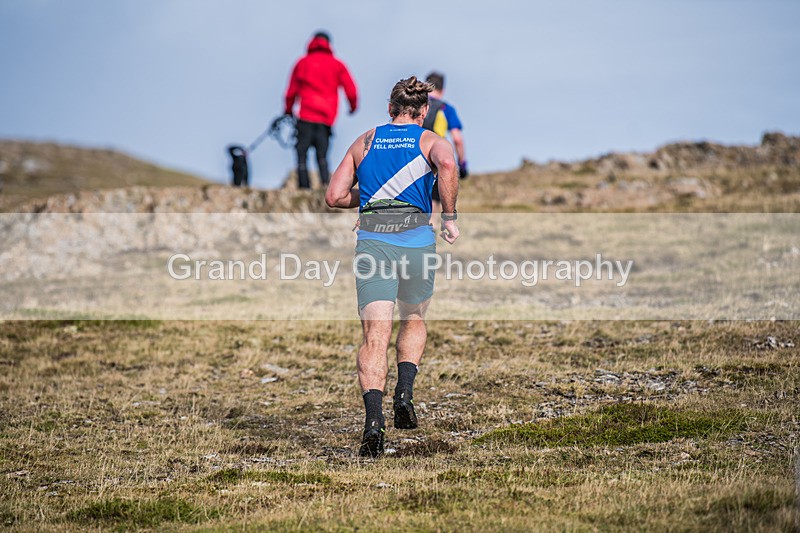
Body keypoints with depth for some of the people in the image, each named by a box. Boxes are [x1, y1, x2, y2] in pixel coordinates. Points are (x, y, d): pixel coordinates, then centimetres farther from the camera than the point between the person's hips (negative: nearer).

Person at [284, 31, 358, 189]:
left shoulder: (303, 63, 12)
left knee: (302, 153, -1)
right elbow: (351, 89, 6)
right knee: (322, 155, 6)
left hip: (307, 115, -2)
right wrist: (353, 105, 24)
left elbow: (292, 90, 14)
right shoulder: (337, 65, 13)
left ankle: (304, 186, -13)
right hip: (327, 117, 2)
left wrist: (288, 109, 28)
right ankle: (325, 185, -11)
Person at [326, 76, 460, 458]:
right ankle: (405, 392, 3)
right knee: (414, 321, 24)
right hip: (416, 239, -1)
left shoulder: (365, 141, 17)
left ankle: (373, 417, -24)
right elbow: (447, 164, -16)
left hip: (372, 240, 1)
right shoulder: (431, 141, 10)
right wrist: (449, 217, -10)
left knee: (375, 336, -5)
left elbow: (334, 197, 12)